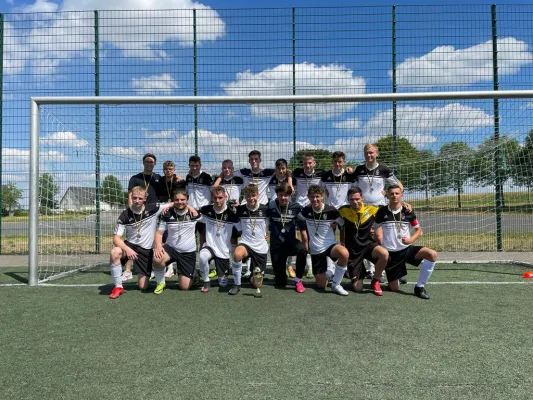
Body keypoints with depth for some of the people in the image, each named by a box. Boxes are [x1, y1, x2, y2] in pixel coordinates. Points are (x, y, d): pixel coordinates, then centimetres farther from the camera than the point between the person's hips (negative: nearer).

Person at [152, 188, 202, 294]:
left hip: (188, 253, 0)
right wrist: (158, 246, -20)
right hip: (171, 248, 1)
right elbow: (159, 232, -1)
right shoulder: (167, 215, -3)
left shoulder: (194, 214, -6)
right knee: (157, 259, -35)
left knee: (185, 287, -4)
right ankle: (160, 283, -4)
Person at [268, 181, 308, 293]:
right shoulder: (271, 206, -6)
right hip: (276, 245, 0)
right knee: (280, 283, -1)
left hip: (291, 242, 0)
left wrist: (305, 246, -2)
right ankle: (280, 275, 38)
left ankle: (298, 280, -13)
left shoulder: (296, 207, -5)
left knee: (302, 250, -36)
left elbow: (302, 229, 1)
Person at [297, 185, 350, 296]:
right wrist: (306, 242, 10)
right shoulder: (306, 211, -5)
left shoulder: (331, 211, -12)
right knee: (322, 285, 3)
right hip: (315, 250, 2)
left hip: (330, 245, -2)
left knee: (344, 253, -38)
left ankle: (336, 285, -16)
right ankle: (328, 274, 40)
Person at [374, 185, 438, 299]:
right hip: (390, 253, -1)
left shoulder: (408, 212, -1)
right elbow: (378, 234, 6)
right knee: (393, 289, -1)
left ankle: (419, 287, -10)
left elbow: (419, 230, 7)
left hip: (407, 249, 2)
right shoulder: (382, 212, -4)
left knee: (432, 254, -26)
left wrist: (410, 240, -13)